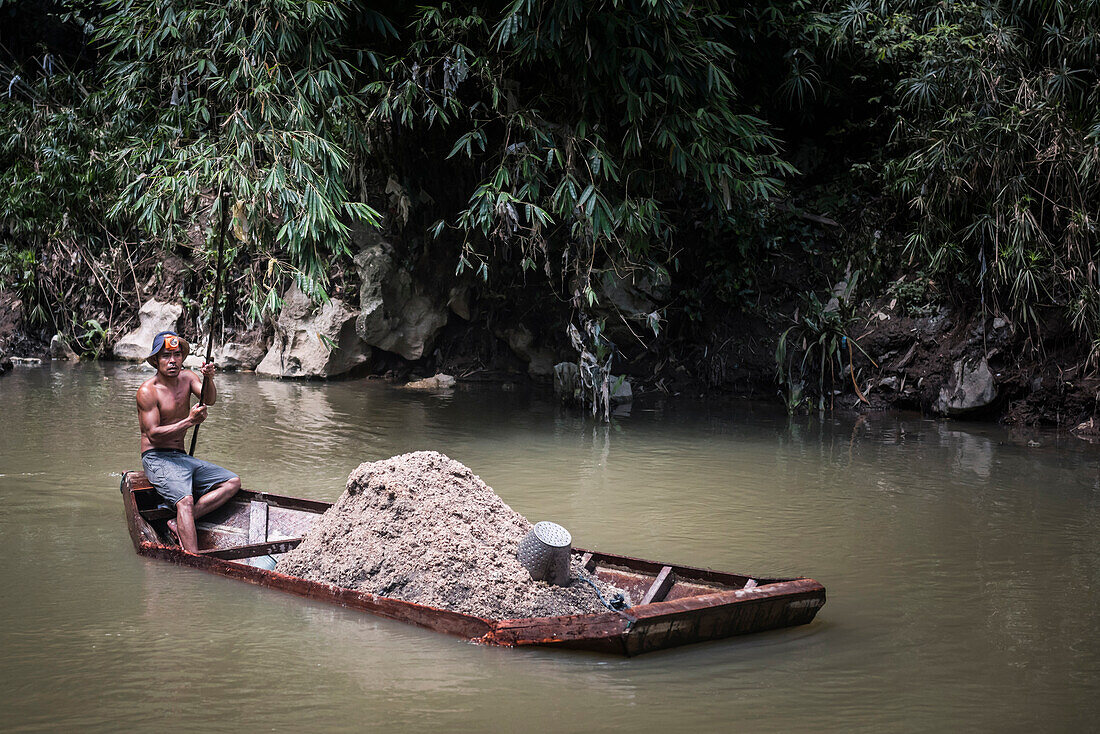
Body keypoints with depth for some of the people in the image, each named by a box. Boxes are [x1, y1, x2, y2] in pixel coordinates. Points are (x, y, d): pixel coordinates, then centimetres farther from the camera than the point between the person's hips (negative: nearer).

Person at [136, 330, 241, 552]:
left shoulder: (187, 377, 8)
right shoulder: (148, 390, -9)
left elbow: (210, 400, -10)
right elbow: (153, 434, -15)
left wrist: (209, 380, -31)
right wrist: (189, 421, -22)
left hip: (182, 457, 7)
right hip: (157, 458, -7)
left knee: (233, 482, -7)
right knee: (185, 500, -31)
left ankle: (179, 524, -17)